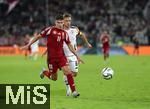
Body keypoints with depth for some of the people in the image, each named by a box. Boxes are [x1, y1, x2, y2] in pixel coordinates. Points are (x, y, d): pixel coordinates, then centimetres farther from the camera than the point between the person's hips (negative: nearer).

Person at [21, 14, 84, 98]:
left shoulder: (64, 33, 5)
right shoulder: (50, 30, -7)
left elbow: (69, 45, 13)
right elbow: (39, 36, -2)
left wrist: (77, 56, 9)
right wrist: (28, 45, -3)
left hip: (61, 56, 3)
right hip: (51, 57, -3)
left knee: (67, 71, -18)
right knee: (54, 78, 6)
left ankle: (74, 91, -13)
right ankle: (44, 72, 39)